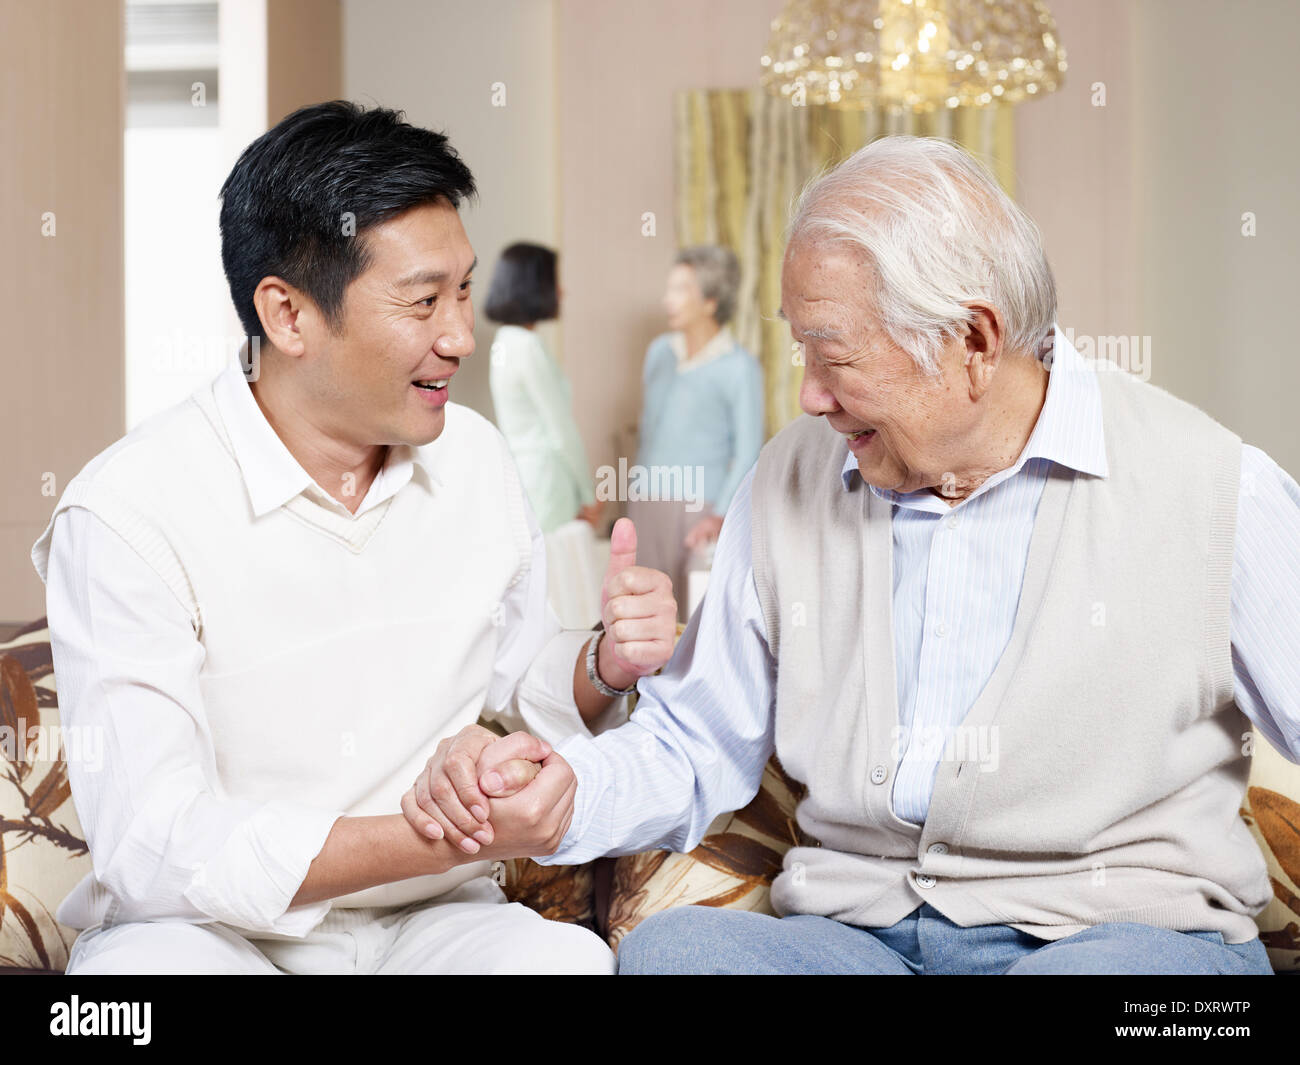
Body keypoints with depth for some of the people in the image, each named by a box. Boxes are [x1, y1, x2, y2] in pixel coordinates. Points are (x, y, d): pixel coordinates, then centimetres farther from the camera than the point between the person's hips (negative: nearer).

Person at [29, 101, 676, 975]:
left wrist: (606, 665, -6)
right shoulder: (127, 513, -15)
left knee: (567, 954, -29)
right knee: (146, 965, -37)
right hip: (207, 928, -3)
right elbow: (156, 848, -20)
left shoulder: (476, 458, 5)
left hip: (431, 922, 4)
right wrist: (445, 839, -26)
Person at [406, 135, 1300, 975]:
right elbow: (691, 751, 15)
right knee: (666, 946, -27)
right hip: (856, 929, 3)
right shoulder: (790, 483, 10)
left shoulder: (1212, 488, -2)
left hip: (1123, 930, -3)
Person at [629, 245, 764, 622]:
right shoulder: (660, 350, 9)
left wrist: (720, 516, -15)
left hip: (698, 508, -6)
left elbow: (748, 453, -8)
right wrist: (639, 489, 16)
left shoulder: (740, 368, -9)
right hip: (645, 503, 6)